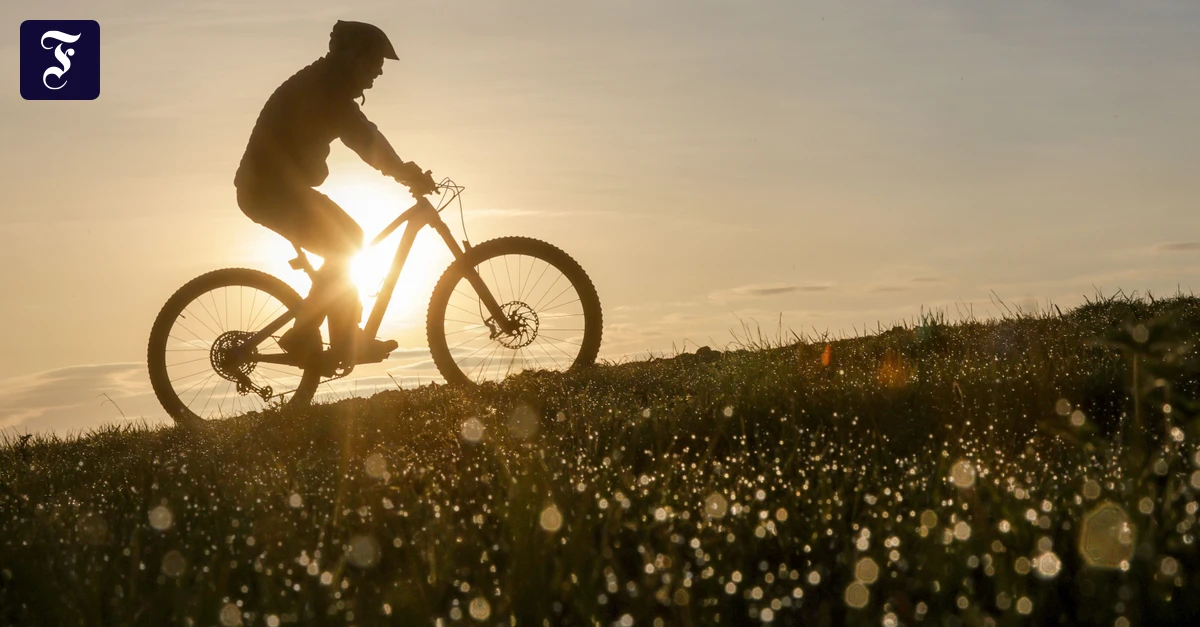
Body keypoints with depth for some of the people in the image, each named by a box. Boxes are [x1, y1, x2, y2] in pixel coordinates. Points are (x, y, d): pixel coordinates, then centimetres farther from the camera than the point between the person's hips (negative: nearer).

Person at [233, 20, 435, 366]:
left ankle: (349, 341, 14)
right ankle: (302, 334, -8)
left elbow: (362, 136, 15)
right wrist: (404, 172, -26)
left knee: (346, 242, 12)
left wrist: (403, 170, 5)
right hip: (271, 187, -10)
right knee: (345, 244, -11)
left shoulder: (328, 87, 15)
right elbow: (363, 138, -26)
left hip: (272, 185, 10)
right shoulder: (321, 86, -16)